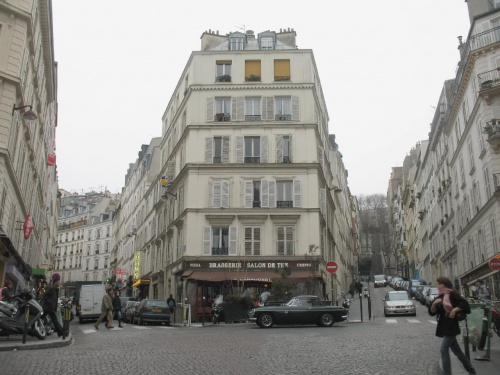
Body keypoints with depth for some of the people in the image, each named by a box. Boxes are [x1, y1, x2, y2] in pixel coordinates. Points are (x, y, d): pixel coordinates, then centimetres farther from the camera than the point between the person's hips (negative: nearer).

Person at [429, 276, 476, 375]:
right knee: (456, 350, 15)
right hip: (444, 327, 8)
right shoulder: (440, 297, 12)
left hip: (451, 327, -8)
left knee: (444, 348, -14)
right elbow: (432, 312, 7)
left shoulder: (452, 294, -8)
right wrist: (434, 303, -10)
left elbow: (464, 303, -17)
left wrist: (454, 310, -25)